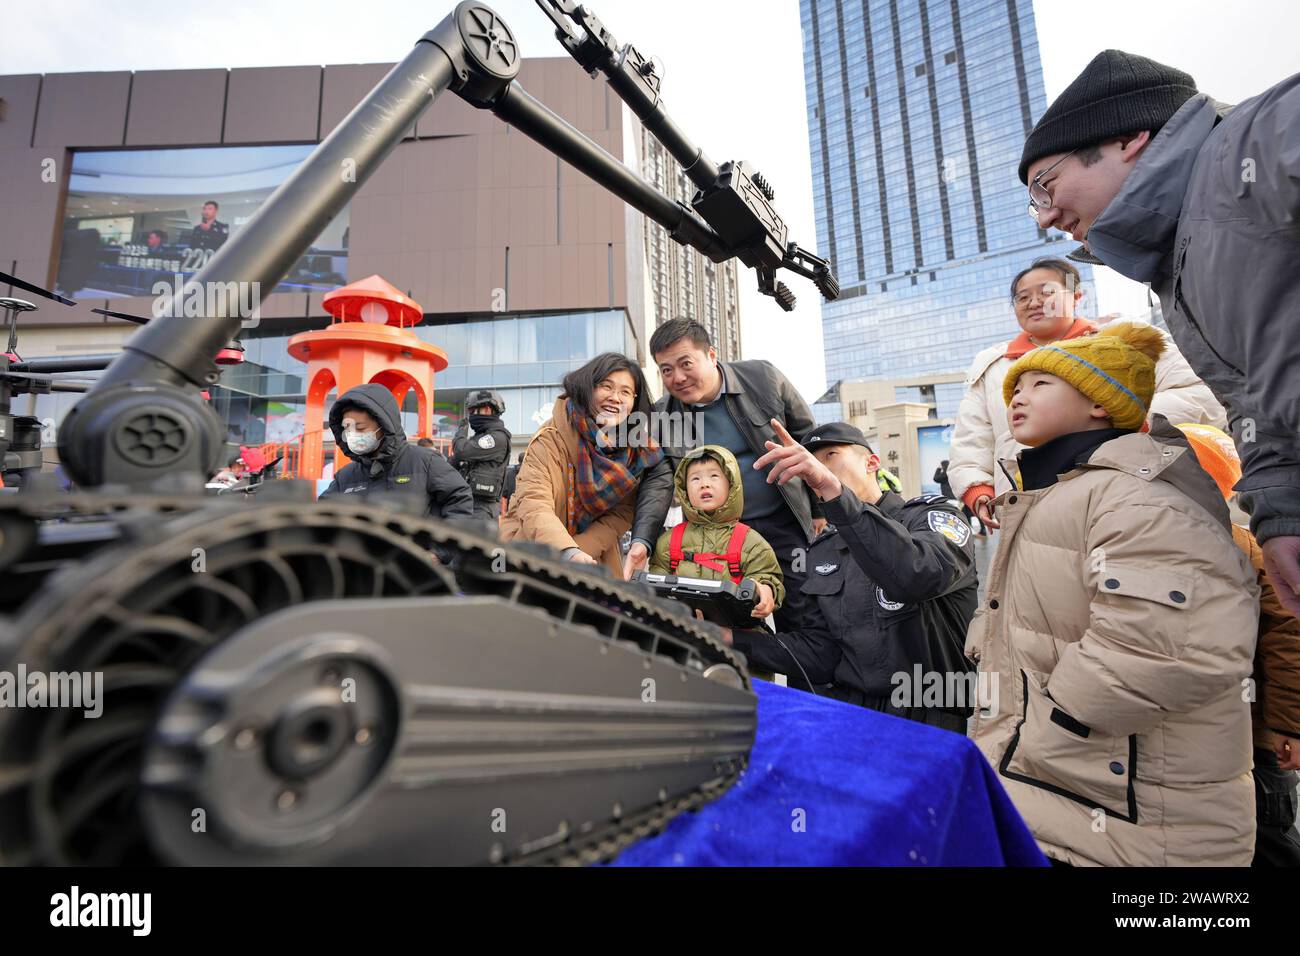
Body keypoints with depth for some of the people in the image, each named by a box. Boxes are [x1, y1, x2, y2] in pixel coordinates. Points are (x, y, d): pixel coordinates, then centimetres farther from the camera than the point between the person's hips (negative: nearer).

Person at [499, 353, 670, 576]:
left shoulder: (639, 448, -6)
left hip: (595, 554, 3)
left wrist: (579, 554, -23)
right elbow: (534, 504, -28)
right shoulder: (552, 438, -18)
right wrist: (569, 552, -44)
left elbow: (620, 515, -8)